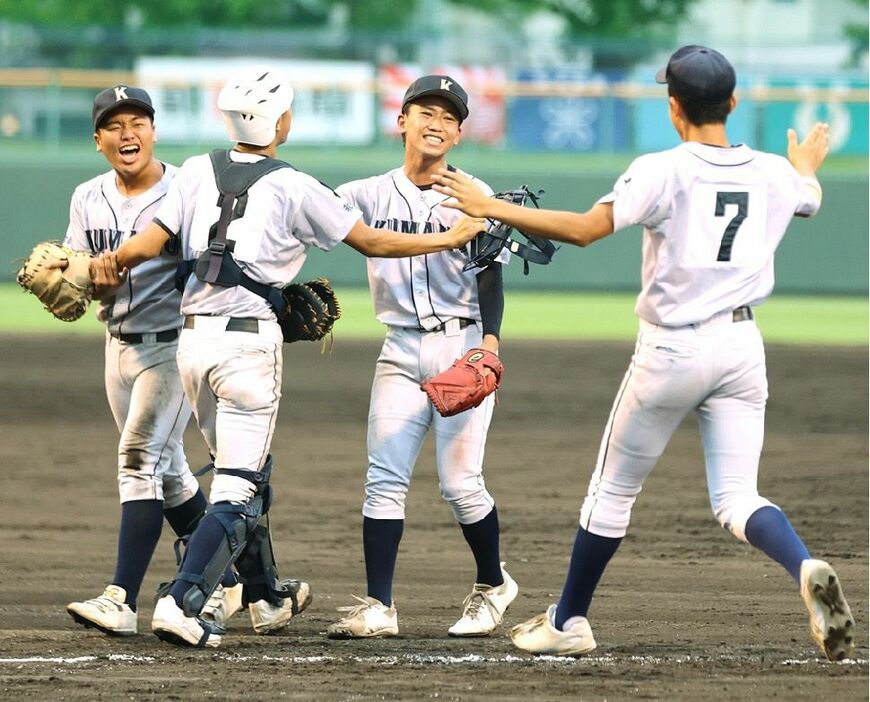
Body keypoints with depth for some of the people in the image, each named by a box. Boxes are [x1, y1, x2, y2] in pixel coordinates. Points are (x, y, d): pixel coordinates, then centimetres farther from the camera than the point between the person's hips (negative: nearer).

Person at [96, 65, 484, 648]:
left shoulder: (198, 173, 4)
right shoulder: (293, 188, -7)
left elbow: (150, 243, -2)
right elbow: (373, 243, -2)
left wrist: (110, 265, 18)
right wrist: (450, 239, 9)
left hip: (194, 338, 6)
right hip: (250, 340, -6)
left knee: (244, 469, 22)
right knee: (238, 488, -5)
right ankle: (181, 602, -20)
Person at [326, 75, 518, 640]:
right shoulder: (369, 195, 9)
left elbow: (491, 275, -5)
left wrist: (489, 340, -20)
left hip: (461, 346, -3)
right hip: (401, 353, 3)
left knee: (460, 483, -6)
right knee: (385, 480, -6)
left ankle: (493, 585, 16)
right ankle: (378, 608, -5)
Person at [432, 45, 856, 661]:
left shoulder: (665, 172, -12)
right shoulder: (774, 175, 5)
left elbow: (585, 228, -20)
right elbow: (809, 200, 29)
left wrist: (492, 208, -13)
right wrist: (806, 167, 53)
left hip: (672, 350, -4)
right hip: (743, 347, 4)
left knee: (614, 489, 13)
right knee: (737, 499, 3)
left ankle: (569, 622, 25)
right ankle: (808, 570, -28)